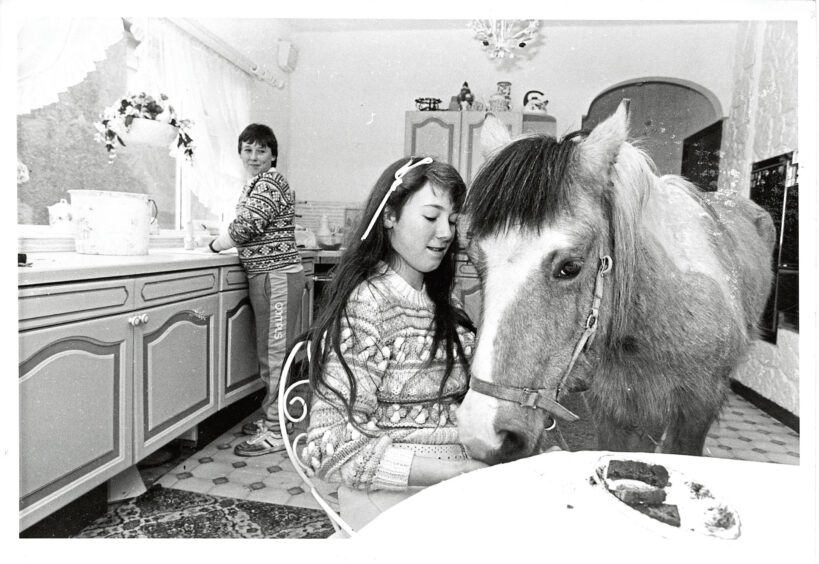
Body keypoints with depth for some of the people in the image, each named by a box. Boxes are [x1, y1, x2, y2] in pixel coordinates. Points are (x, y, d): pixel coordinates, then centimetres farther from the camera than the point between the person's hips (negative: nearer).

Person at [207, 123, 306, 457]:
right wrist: (219, 238, 9)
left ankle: (274, 432, 3)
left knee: (275, 353, -5)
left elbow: (244, 228, -17)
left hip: (277, 277, -10)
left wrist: (214, 245, -2)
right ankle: (271, 419, 26)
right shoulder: (253, 183, 19)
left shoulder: (270, 182, -11)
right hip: (263, 276, 10)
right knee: (268, 352, 15)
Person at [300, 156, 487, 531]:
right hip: (397, 495, -6)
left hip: (466, 474, 7)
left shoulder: (445, 304, 12)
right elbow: (334, 449, -16)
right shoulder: (366, 302, -13)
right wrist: (452, 471, -20)